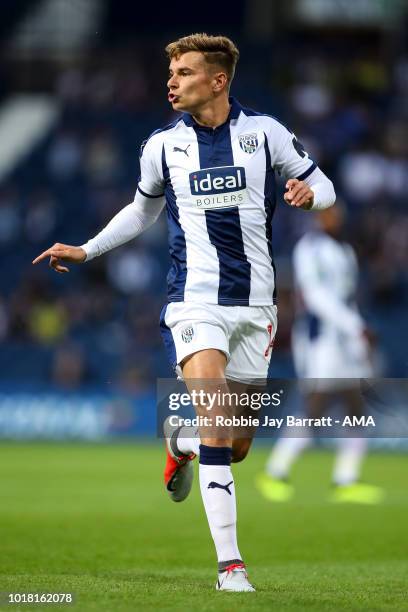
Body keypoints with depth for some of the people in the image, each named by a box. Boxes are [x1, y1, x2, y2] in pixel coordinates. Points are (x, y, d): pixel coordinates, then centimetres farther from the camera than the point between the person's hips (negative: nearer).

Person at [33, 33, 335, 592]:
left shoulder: (265, 132, 0)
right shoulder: (162, 145, 4)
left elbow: (323, 186, 8)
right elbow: (143, 209, 22)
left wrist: (308, 192, -15)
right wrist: (85, 251, 16)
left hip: (255, 304, 1)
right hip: (195, 303, -1)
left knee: (237, 447, 6)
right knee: (215, 425, -20)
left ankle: (181, 442, 43)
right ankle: (230, 566, -18)